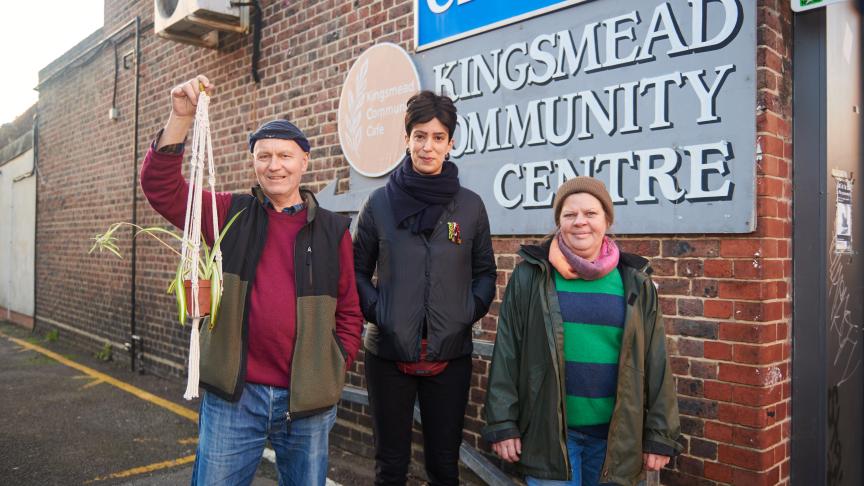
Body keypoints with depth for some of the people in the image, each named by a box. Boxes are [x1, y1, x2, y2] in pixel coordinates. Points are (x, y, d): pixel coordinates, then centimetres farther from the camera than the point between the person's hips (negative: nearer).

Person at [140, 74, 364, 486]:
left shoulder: (332, 229, 2)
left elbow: (349, 311, 7)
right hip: (233, 395, 0)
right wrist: (181, 119, -18)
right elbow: (161, 186, -8)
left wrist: (335, 369, 0)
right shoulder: (231, 215, 3)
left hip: (309, 401, 1)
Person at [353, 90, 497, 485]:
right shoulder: (380, 203, 0)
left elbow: (485, 273, 9)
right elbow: (357, 270, 6)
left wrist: (469, 312, -5)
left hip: (450, 354, 1)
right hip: (388, 352, 0)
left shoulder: (470, 206, 1)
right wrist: (376, 311, -8)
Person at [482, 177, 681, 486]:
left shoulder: (635, 283, 2)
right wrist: (502, 423, -6)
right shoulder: (531, 276, -3)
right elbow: (507, 353, -3)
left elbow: (655, 362, 3)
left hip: (616, 436, 2)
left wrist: (660, 435, 1)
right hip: (549, 431, -2)